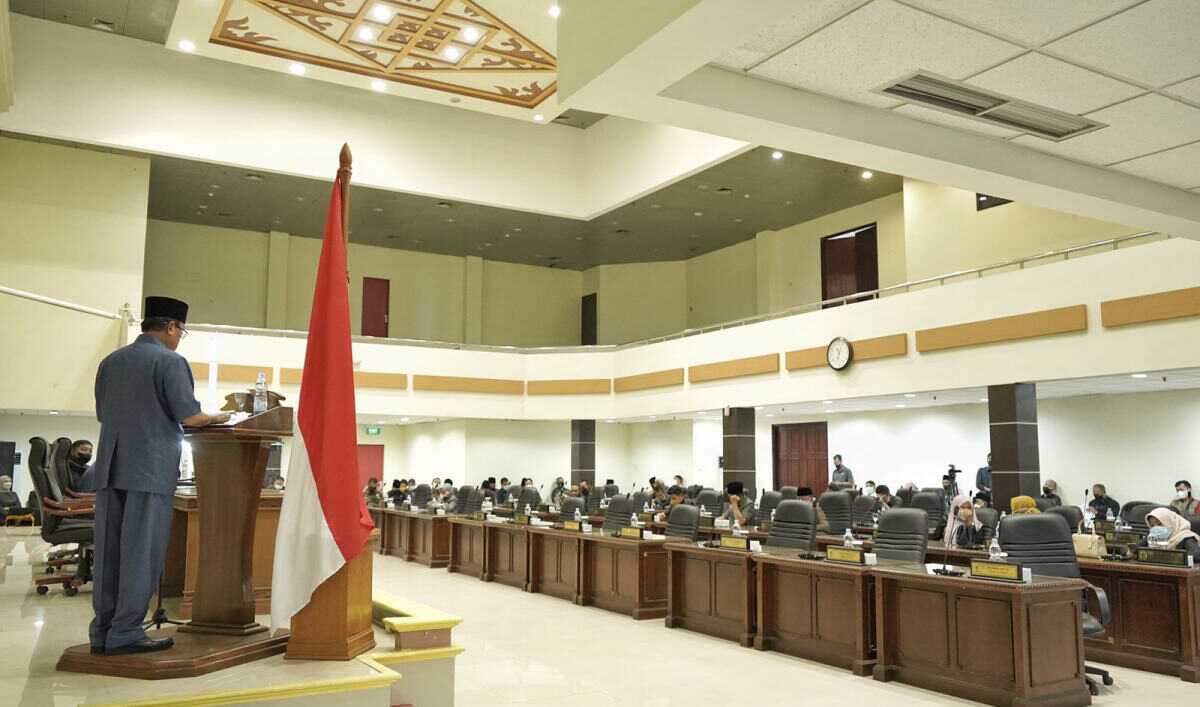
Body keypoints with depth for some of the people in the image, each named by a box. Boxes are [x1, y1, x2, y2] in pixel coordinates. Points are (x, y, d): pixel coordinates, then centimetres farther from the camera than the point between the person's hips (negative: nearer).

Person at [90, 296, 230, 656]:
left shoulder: (111, 361, 13)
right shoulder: (170, 361, -7)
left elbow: (102, 413, 22)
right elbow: (188, 414, -11)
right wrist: (218, 418, 8)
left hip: (109, 468, 6)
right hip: (151, 469, -6)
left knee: (108, 551, 9)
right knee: (141, 553, -1)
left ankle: (102, 631, 13)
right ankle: (125, 633, 1)